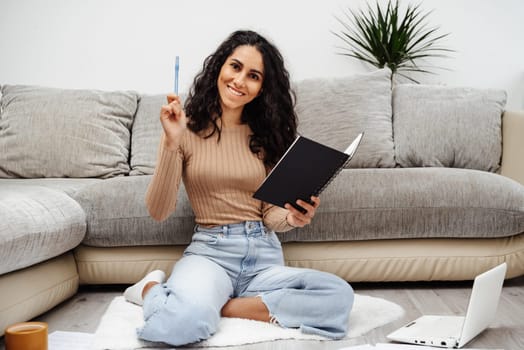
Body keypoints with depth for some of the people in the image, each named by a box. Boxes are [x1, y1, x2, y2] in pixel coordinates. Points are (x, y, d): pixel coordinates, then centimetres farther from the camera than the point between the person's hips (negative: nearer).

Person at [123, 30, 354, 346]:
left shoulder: (265, 135, 9)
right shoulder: (187, 129, -2)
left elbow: (270, 214, 5)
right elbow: (159, 211, -9)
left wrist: (292, 218, -18)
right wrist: (171, 143, -19)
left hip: (264, 254, 4)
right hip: (211, 251, -4)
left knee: (339, 295, -24)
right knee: (185, 322, -37)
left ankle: (217, 304, -13)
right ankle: (153, 289, 0)